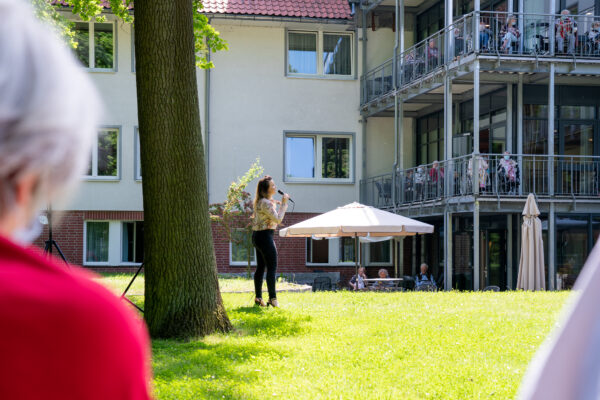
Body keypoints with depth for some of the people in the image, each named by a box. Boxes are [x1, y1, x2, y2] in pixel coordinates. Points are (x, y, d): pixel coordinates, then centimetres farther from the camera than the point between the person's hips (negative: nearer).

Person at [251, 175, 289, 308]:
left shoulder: (260, 201, 12)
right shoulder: (265, 203, -19)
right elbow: (278, 219, -21)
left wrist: (277, 204, 13)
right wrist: (283, 204, -15)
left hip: (257, 236, 10)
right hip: (265, 236, -10)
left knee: (260, 267, 12)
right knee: (272, 268, -7)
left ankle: (258, 298, 16)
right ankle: (272, 298, -8)